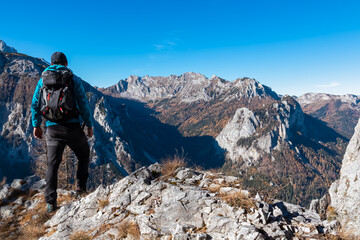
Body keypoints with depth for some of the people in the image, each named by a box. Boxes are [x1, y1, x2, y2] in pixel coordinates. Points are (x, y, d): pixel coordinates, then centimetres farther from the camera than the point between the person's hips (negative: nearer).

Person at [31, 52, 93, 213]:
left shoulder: (43, 80, 9)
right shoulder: (74, 79, 1)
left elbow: (35, 104, 9)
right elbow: (83, 104, -3)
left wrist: (36, 125, 18)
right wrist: (89, 125, 4)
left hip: (52, 129, 2)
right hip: (73, 126, -2)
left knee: (52, 164, 9)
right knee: (83, 156, 21)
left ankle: (50, 202, 6)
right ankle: (80, 187, 17)